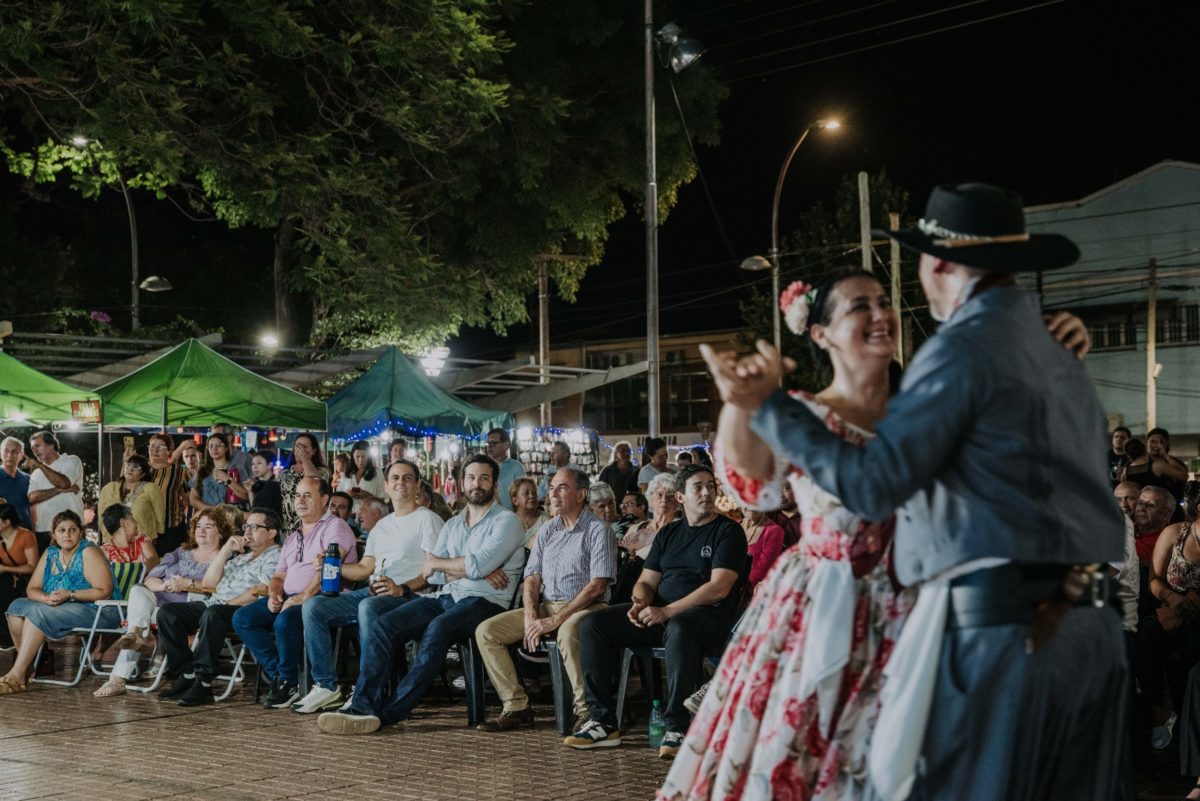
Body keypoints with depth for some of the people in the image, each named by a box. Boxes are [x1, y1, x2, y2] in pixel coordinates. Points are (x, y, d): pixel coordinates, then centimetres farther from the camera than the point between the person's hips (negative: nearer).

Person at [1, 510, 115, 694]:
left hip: (98, 611, -8)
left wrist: (70, 595, -24)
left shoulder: (88, 553, -9)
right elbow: (32, 589, 8)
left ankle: (16, 676, -26)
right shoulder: (50, 553, 11)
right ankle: (31, 664, -8)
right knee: (17, 606, -6)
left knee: (38, 612, -25)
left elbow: (104, 592, -17)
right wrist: (46, 598, -15)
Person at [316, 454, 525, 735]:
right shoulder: (452, 524, 23)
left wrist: (437, 562, 3)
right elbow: (431, 574, 8)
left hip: (484, 600, -6)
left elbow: (477, 565, -14)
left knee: (437, 628, -36)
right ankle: (363, 706, -26)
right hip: (445, 597, 7)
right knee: (383, 625, -17)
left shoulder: (507, 521, 2)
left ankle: (391, 711, -33)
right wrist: (478, 571, -7)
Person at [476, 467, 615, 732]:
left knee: (568, 632, -41)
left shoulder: (598, 530, -6)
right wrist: (531, 616, -7)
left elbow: (597, 585, -15)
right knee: (486, 631, -8)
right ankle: (517, 706, -5)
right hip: (545, 606, 7)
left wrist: (555, 620, -19)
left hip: (584, 608, -7)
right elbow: (532, 576, 13)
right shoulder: (548, 529, 16)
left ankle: (586, 711, -29)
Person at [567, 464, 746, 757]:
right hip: (660, 615, 6)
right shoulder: (669, 532, 19)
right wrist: (641, 604, -8)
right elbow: (646, 581, 18)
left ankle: (678, 729, -34)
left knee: (679, 628, -41)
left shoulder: (728, 531, 0)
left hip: (708, 615, -6)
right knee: (593, 624, -10)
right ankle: (603, 721, -10)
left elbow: (719, 588, -13)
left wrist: (667, 611, -19)